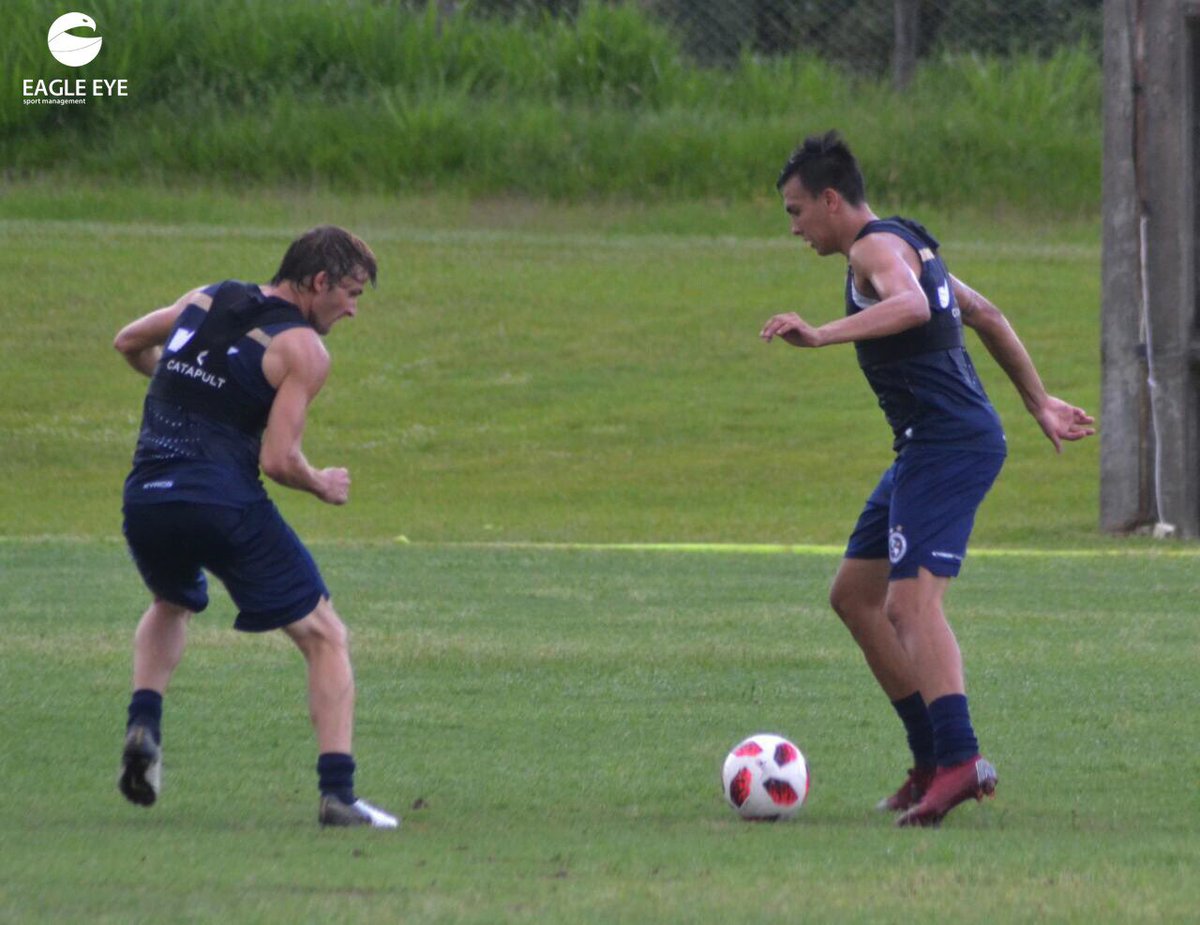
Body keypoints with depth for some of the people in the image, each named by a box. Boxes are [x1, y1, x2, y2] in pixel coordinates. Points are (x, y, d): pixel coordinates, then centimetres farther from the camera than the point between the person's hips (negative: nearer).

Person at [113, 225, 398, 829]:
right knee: (325, 638, 6)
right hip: (225, 503, -6)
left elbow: (128, 342, 31)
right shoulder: (302, 349, -3)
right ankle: (337, 794, -7)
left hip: (146, 501, 6)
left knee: (172, 606, 38)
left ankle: (144, 724, 14)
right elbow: (277, 460, -10)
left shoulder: (206, 300, 16)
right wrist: (324, 487, 9)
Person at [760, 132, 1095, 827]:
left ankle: (959, 760, -34)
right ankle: (934, 759, 12)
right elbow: (985, 314, 31)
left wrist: (821, 336, -42)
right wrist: (1039, 402, 37)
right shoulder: (908, 243, 22)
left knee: (913, 601, -21)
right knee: (854, 596, 14)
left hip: (949, 445, -11)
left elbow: (909, 305, -32)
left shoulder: (876, 247, -10)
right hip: (928, 448, 11)